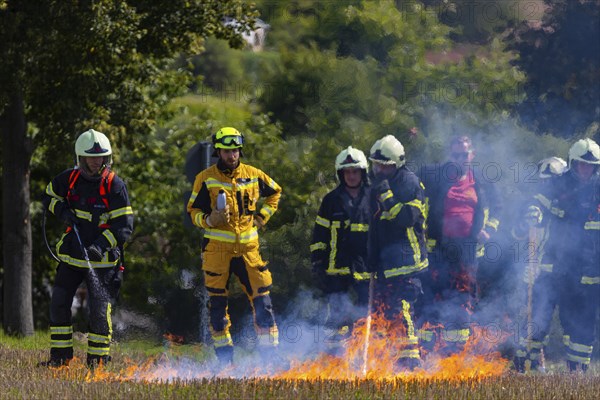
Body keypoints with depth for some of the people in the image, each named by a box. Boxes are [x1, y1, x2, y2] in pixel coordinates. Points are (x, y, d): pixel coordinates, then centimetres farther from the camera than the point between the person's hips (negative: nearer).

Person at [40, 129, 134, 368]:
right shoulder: (70, 179, 1)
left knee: (99, 308, -7)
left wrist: (101, 245, -28)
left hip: (102, 260, -5)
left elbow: (124, 225, -15)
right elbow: (49, 196, 20)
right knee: (59, 303, 6)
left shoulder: (115, 186, -12)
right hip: (72, 255, 5)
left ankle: (98, 360, 5)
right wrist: (62, 210, -3)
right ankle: (60, 355, 18)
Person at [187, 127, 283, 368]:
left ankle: (270, 355, 3)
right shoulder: (206, 178, -1)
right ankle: (224, 360, 9)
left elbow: (275, 192, 25)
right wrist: (209, 220, -17)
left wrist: (263, 216, 11)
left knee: (262, 300, -3)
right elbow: (193, 210, 3)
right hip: (217, 247, -2)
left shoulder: (253, 176, 7)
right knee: (217, 303, 1)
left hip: (248, 247, 2)